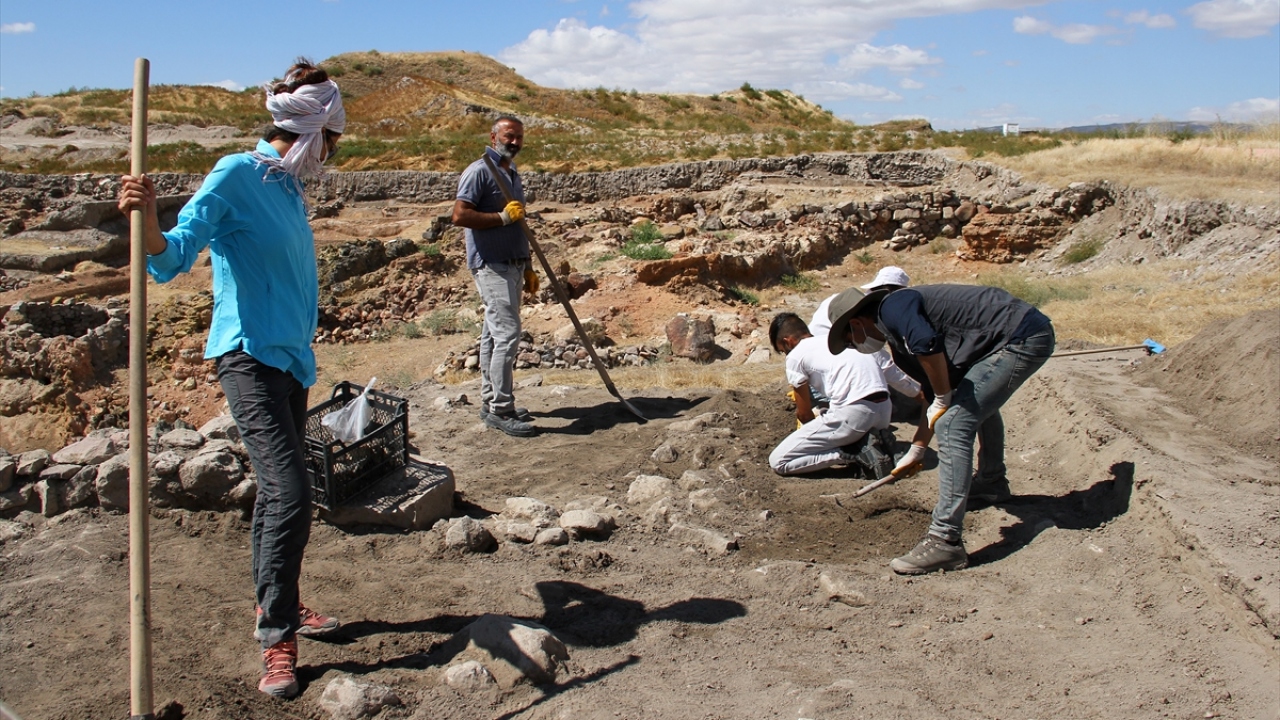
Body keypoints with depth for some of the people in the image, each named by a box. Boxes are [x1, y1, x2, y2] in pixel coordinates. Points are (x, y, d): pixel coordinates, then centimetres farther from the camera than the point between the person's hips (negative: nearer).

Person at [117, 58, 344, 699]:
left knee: (279, 489, 16)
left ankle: (275, 604, 30)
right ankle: (277, 640, -3)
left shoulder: (287, 184, 13)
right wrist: (145, 220, -37)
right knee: (289, 491, -15)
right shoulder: (236, 175, -11)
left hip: (291, 355, 9)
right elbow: (173, 257, -17)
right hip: (249, 354, -8)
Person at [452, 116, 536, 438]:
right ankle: (501, 410, -9)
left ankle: (491, 402, 19)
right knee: (507, 334, -14)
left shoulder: (512, 173, 19)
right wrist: (503, 217, -21)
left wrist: (527, 267, 24)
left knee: (494, 335, 13)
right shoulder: (479, 172, -10)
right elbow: (460, 215, -20)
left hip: (511, 265, 9)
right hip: (492, 266, -9)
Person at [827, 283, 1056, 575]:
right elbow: (933, 387, 30)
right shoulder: (902, 334, 19)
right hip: (1030, 333, 11)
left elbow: (927, 346, -30)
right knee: (979, 402, 35)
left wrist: (943, 399, -13)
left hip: (1019, 338, -11)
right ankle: (992, 483, 55)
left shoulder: (892, 309, -10)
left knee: (953, 427, -15)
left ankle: (945, 542, -15)